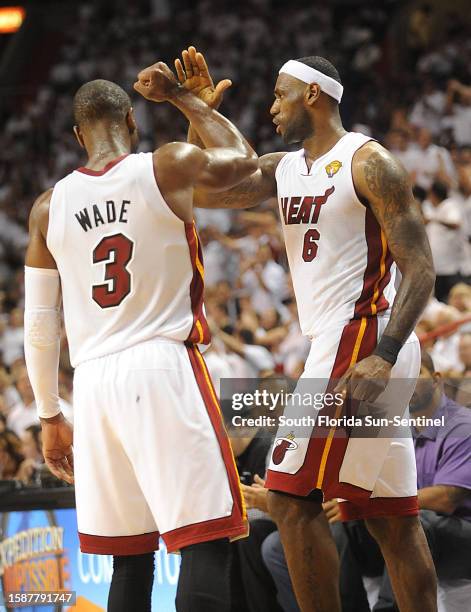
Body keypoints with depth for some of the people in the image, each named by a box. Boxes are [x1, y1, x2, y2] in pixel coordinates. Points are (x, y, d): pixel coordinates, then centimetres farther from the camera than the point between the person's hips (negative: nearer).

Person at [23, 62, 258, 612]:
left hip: (93, 381, 4)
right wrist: (181, 97, 28)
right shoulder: (170, 167, -1)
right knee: (205, 540, -8)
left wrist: (50, 417, 22)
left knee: (130, 556, 12)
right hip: (164, 365, -4)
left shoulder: (49, 207, 9)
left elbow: (38, 325, 13)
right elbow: (243, 159, 20)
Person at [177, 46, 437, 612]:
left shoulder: (367, 162, -9)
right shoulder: (283, 169, 16)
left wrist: (384, 355, -25)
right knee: (391, 517, 7)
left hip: (361, 340, -9)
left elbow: (421, 268, -14)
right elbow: (204, 190, 9)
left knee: (291, 496, -12)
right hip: (338, 347, 9)